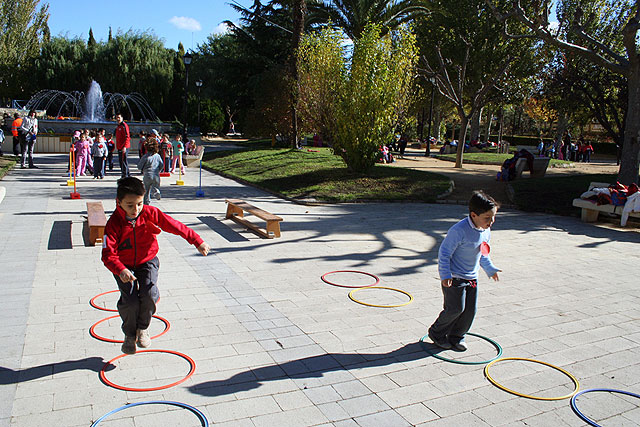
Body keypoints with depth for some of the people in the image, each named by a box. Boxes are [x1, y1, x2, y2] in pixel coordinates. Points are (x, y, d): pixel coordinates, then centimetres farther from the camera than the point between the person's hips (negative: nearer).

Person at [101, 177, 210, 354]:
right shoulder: (114, 223, -19)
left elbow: (175, 226, -7)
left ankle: (142, 328, 9)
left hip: (147, 261, 1)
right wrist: (121, 270, -43)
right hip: (124, 265, -1)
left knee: (149, 294, -22)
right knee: (130, 301, -17)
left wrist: (197, 241, -8)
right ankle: (130, 335, 14)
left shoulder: (150, 213, -15)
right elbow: (108, 254, -24)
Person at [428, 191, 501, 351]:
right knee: (456, 308, -6)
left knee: (470, 310, 8)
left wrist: (490, 269, 24)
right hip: (454, 277, -8)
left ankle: (456, 336, 28)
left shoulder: (486, 231, 2)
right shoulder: (459, 231, -24)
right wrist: (445, 275, -23)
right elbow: (444, 252, -20)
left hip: (472, 277, 8)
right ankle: (437, 332, 18)